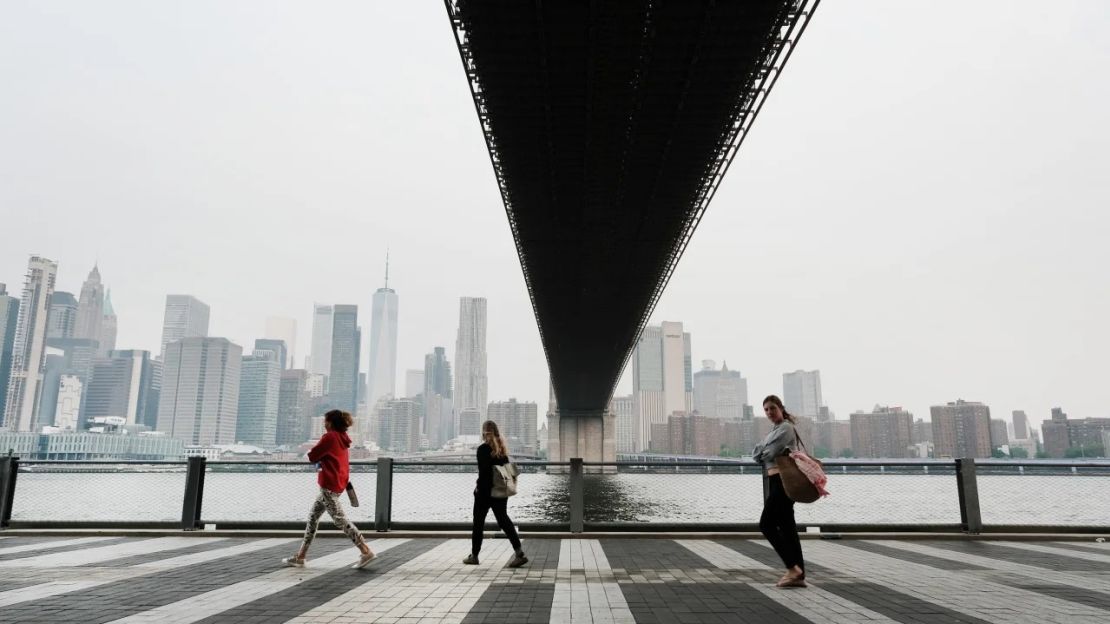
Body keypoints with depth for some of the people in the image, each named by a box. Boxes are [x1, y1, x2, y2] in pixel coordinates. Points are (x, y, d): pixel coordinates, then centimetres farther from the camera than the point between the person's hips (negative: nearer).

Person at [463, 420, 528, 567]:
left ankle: (474, 555, 19)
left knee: (478, 522, 8)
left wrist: (479, 488, -7)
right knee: (503, 519, 7)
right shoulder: (502, 448, 6)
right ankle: (519, 552, -5)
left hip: (485, 491, -6)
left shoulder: (483, 449, -13)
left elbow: (483, 472, -17)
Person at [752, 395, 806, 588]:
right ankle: (798, 575, 9)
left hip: (783, 481, -10)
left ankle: (793, 567, -6)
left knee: (766, 524, -9)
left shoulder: (786, 428, -9)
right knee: (787, 527, 8)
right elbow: (756, 453, 13)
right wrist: (763, 452, -7)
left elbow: (770, 453, -17)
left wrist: (762, 453, 3)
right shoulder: (774, 430, 20)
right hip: (776, 481, 10)